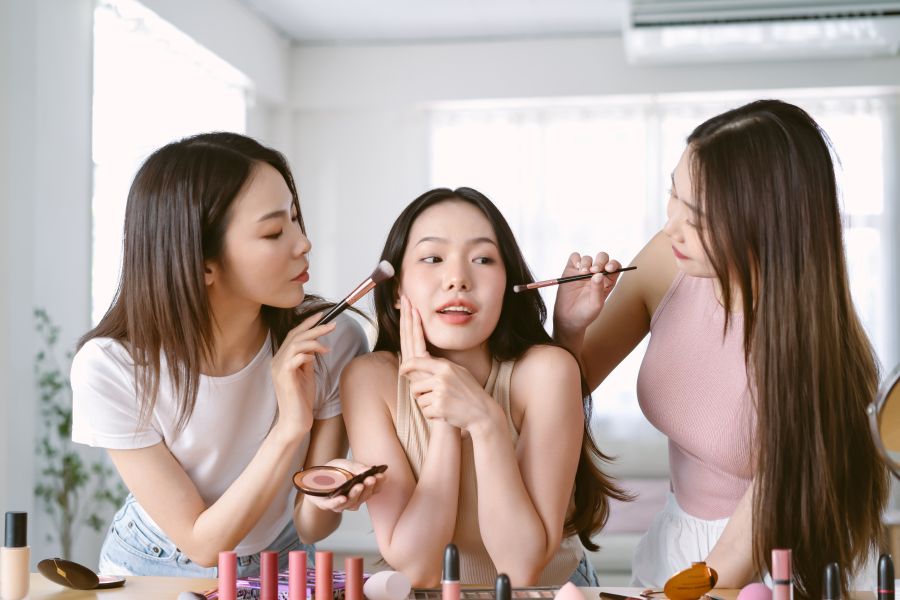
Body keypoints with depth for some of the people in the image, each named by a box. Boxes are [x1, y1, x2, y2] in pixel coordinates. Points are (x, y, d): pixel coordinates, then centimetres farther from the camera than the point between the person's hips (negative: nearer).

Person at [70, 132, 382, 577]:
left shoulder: (333, 341, -19)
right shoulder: (108, 367, -22)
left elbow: (309, 528, -9)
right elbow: (204, 544, -19)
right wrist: (289, 427, -30)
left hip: (279, 568, 2)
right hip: (150, 572, -1)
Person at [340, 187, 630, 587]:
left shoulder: (546, 372, -16)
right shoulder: (370, 379, -13)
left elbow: (522, 567, -19)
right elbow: (414, 567, -16)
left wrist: (485, 421, -27)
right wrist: (442, 422, -21)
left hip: (552, 588, -1)